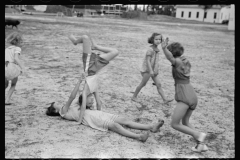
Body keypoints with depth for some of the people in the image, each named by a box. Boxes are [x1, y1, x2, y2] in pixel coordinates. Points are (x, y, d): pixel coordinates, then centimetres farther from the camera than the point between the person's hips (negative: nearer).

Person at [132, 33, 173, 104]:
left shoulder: (157, 49, 5)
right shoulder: (150, 49, -19)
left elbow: (157, 61, 6)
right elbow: (148, 60, -22)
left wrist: (156, 69, -5)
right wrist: (150, 70, -27)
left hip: (154, 70, 8)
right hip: (147, 69, -8)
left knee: (158, 84, 4)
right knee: (143, 84, 4)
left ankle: (165, 100, 4)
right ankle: (134, 97, 20)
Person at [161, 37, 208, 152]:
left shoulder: (177, 61, -6)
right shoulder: (186, 61, 17)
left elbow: (170, 57, -29)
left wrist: (164, 48, -46)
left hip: (184, 97, -8)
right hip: (193, 96, 8)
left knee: (174, 124, -1)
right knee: (185, 122, 22)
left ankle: (198, 135, -11)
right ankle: (201, 144, 13)